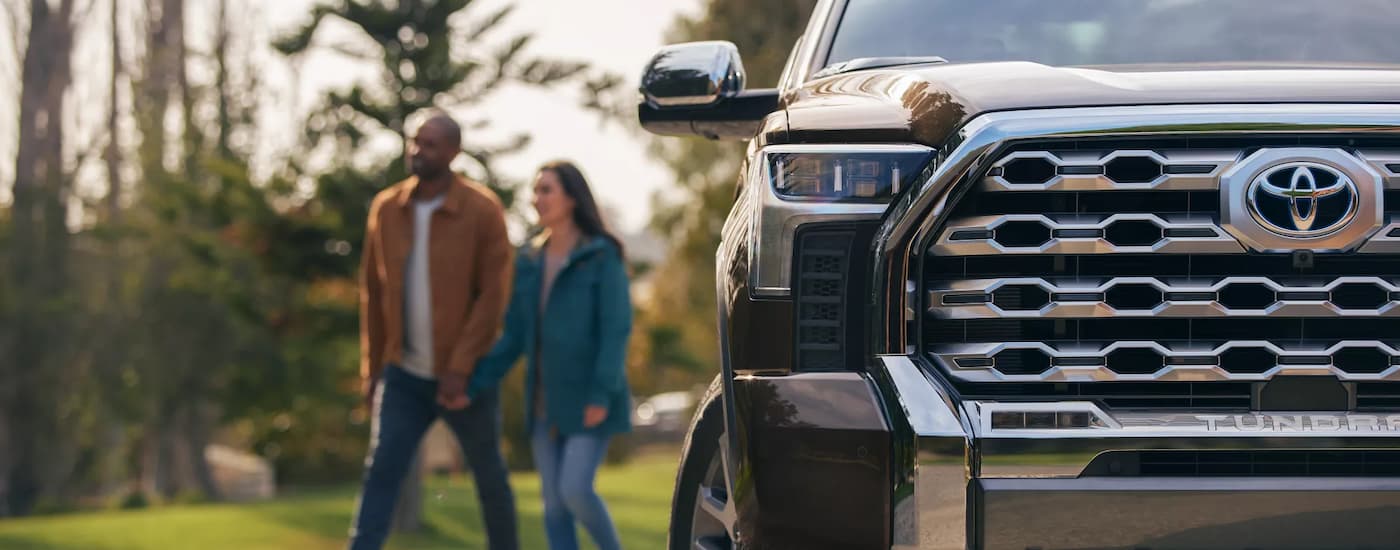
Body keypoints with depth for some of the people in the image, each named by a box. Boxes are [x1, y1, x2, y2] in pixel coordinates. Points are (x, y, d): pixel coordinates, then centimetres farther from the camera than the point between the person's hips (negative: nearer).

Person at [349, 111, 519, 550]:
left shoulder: (482, 210, -10)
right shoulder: (386, 208, 2)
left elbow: (494, 294, -13)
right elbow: (373, 291, 9)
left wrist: (461, 369, -19)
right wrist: (371, 369, 7)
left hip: (465, 377, -3)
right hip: (404, 376, 3)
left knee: (489, 477, 11)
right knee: (381, 471, -10)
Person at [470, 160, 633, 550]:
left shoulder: (603, 256, -7)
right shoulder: (529, 262, 9)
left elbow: (617, 329, -13)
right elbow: (516, 337, 10)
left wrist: (602, 395, -22)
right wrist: (474, 385, -1)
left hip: (589, 400, -6)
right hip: (546, 402, 6)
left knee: (575, 489, -16)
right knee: (554, 502, 3)